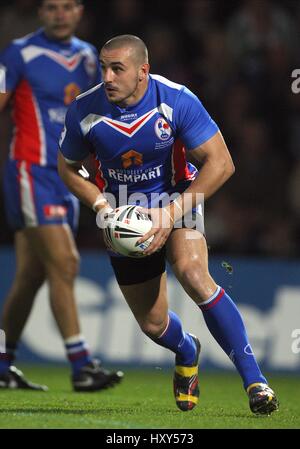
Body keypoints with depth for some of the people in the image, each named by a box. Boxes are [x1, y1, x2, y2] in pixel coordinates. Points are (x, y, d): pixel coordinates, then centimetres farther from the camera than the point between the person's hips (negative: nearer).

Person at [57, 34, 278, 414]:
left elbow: (220, 163, -19)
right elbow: (67, 168, 2)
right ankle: (187, 352, 45)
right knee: (153, 325, 5)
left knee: (193, 274, -33)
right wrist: (101, 206, -16)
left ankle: (253, 379, -26)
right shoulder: (84, 112, -16)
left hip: (177, 200, -3)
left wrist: (173, 213, -26)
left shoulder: (177, 101, -22)